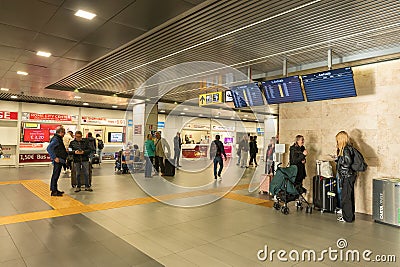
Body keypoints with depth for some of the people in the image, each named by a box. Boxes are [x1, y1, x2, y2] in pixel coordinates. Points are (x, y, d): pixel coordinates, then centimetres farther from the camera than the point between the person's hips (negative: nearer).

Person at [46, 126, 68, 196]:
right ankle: (53, 191, 0)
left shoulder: (59, 139, 17)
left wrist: (65, 152, 11)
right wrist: (54, 157, -23)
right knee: (55, 176, -5)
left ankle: (55, 190, 25)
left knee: (56, 176, 16)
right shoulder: (55, 139, -15)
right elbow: (49, 148, -24)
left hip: (60, 161, 10)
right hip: (57, 161, -10)